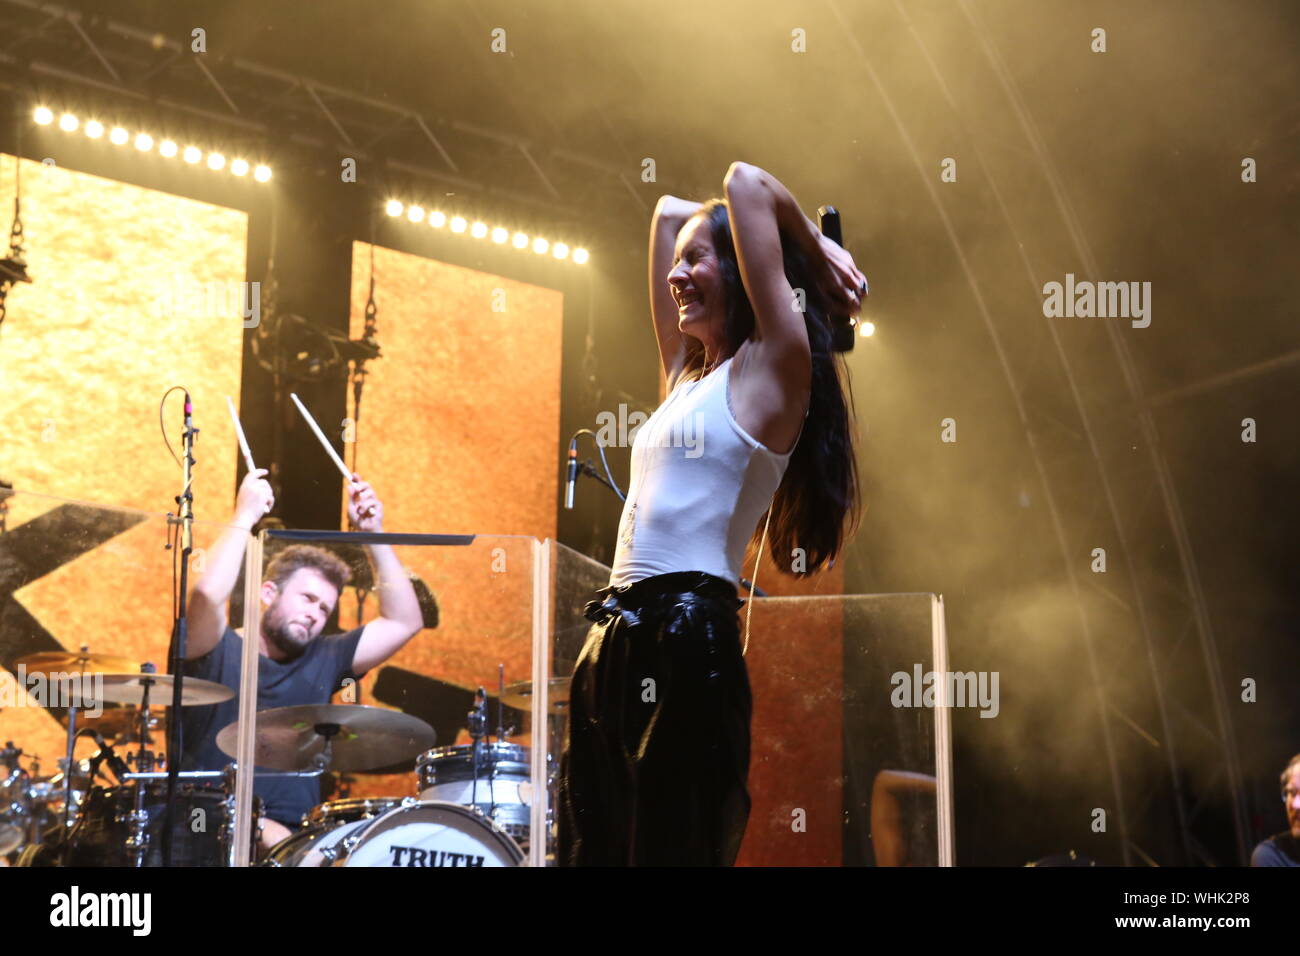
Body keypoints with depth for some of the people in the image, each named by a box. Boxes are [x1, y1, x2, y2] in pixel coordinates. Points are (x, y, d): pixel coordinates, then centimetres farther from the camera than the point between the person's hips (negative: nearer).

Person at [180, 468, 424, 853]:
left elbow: (404, 622, 11)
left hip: (299, 836, 6)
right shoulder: (216, 652, 0)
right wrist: (245, 516, -13)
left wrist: (373, 535, 4)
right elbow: (206, 597, -22)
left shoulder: (322, 660, 15)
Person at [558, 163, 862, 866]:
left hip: (686, 641, -8)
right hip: (613, 640, 8)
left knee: (672, 846, -5)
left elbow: (746, 183, -5)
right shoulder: (688, 376, 20)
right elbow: (669, 212, 30)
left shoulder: (771, 368, -1)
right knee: (593, 848, 10)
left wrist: (814, 249, 9)